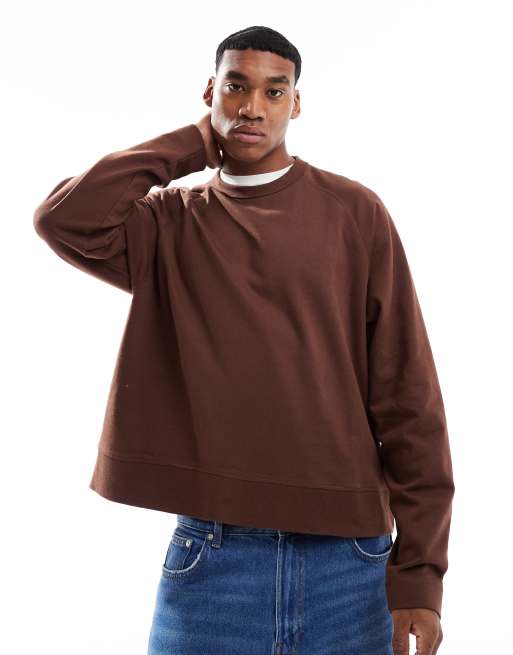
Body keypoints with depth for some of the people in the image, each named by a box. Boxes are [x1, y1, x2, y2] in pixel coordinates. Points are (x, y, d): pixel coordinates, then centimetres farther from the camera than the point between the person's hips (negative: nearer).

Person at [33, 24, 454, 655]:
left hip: (349, 556, 0)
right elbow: (64, 220, -13)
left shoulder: (355, 212, 3)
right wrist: (190, 144, -1)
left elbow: (406, 395, -1)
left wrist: (419, 569, -5)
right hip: (211, 555, 1)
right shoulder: (171, 221, 7)